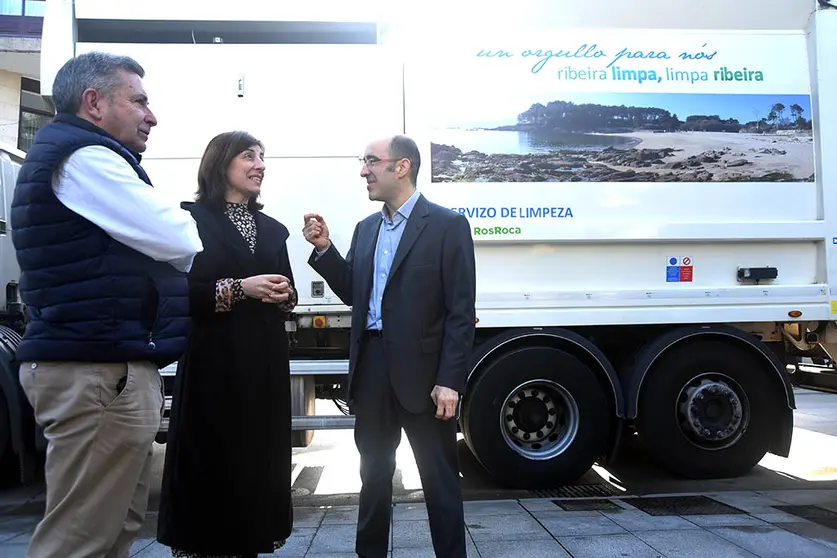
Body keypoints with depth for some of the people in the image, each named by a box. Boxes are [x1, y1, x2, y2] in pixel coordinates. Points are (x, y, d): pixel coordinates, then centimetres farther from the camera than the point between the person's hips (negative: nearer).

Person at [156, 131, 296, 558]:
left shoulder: (272, 229, 16)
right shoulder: (192, 218, -1)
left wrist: (285, 297, -4)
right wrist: (238, 288, -18)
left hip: (265, 363, 5)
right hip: (213, 361, -5)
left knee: (259, 459, 5)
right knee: (207, 462, 0)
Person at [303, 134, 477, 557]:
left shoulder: (446, 225, -6)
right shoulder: (366, 228, 13)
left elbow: (460, 312, -11)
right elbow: (352, 293, 13)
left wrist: (450, 380, -16)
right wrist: (323, 248, 0)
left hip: (422, 371, -6)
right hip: (372, 367, 6)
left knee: (439, 478, 7)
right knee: (373, 472, 18)